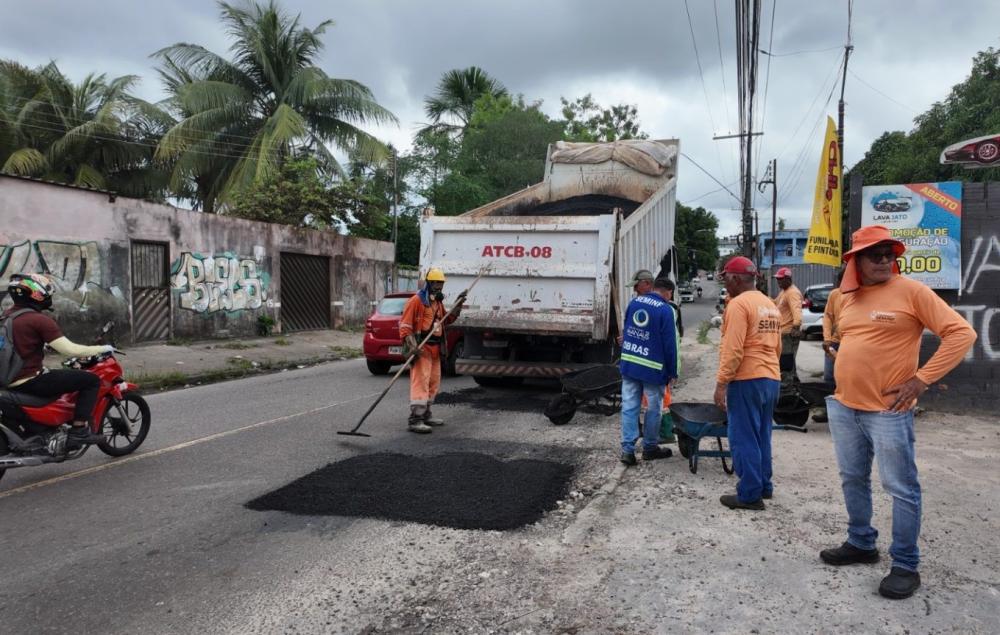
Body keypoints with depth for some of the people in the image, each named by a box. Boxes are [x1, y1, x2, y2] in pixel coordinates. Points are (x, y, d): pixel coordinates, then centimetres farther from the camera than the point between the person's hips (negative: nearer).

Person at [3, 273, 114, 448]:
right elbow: (71, 350, -18)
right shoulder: (39, 320, -16)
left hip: (9, 381, 10)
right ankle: (78, 430, -11)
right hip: (30, 381, -10)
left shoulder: (7, 316, 10)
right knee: (91, 380, -7)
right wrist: (102, 349, -5)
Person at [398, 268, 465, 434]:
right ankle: (414, 420, -15)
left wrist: (458, 305, 13)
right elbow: (405, 324, -15)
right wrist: (412, 345, -26)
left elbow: (446, 320, 25)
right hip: (421, 348, -9)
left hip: (435, 348, 9)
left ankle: (425, 414, 28)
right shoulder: (416, 300, -11)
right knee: (421, 382, -14)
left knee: (433, 382, 15)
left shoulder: (438, 301, 17)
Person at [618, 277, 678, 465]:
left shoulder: (633, 303, 6)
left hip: (628, 363, 5)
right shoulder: (665, 310, -11)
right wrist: (672, 372, -1)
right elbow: (670, 344, -10)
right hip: (653, 368, -5)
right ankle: (649, 448, 22)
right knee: (653, 408, 11)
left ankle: (627, 449, 3)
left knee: (629, 406, 6)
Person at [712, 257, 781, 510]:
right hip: (771, 378, 9)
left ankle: (750, 495, 2)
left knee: (744, 439, -2)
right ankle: (764, 486, 25)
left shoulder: (739, 304, -13)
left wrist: (721, 383, -17)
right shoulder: (770, 305, 15)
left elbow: (733, 350, -19)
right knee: (762, 436, 17)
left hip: (747, 379, -9)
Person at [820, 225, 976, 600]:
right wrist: (844, 381, 13)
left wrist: (921, 380, -15)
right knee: (853, 480, 17)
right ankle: (861, 544, 33)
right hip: (844, 407, 7)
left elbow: (961, 333, -12)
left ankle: (906, 566, 14)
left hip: (887, 411, -7)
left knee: (901, 489, 2)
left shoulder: (911, 291, -9)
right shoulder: (849, 298, 10)